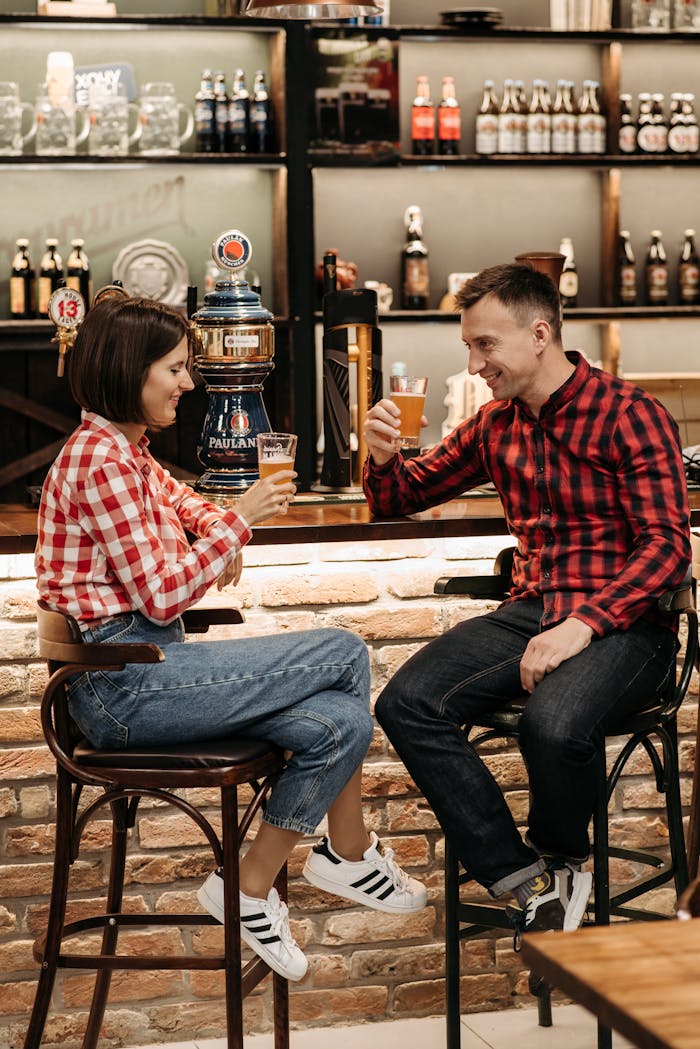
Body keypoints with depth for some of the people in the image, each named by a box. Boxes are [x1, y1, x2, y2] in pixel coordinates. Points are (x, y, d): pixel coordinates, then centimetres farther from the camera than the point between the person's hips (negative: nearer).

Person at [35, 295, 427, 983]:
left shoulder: (126, 450, 15)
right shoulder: (100, 461, -15)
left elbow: (171, 493, 40)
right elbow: (161, 597, -18)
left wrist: (213, 526, 18)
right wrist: (239, 519, -10)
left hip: (148, 663, 9)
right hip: (123, 683, -9)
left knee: (340, 720, -8)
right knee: (345, 656, -9)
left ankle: (252, 888, 7)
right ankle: (352, 856, 7)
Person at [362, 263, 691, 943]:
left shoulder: (630, 415, -4)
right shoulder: (496, 425, 16)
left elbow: (668, 545, -11)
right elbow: (403, 497, 25)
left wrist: (583, 625, -24)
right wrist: (381, 456, 0)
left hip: (622, 623, -6)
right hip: (531, 611, 6)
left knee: (552, 725, -36)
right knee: (406, 704, -19)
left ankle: (558, 861, -1)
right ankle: (530, 884, -16)